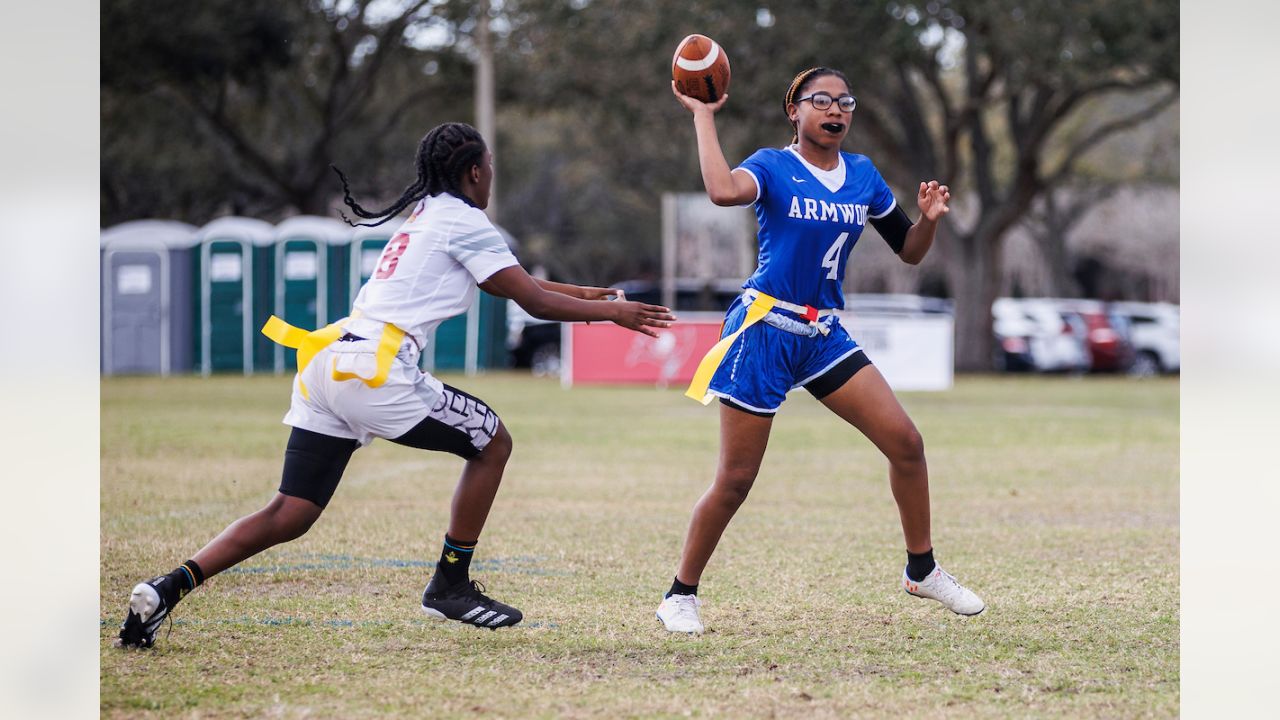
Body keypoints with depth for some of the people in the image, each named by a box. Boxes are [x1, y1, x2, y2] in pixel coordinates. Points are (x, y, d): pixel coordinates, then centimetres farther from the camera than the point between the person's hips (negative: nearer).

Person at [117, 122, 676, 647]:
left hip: (325, 363, 8)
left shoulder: (424, 216, 28)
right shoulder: (463, 220, 2)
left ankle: (171, 586, -12)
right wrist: (612, 312, 11)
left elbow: (508, 282, 39)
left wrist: (585, 294, 39)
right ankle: (450, 586, 12)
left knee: (290, 516, 4)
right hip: (371, 368, -8)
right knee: (492, 443, 10)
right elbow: (534, 302, 0)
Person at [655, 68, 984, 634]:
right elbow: (724, 190, -32)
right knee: (735, 479, -5)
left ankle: (922, 571, 15)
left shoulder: (862, 174, 9)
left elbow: (908, 251, 15)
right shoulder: (773, 166, -8)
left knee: (905, 442, -3)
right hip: (763, 329, -5)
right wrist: (702, 114, -24)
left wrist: (929, 218, -6)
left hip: (822, 333, 5)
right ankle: (680, 596, 10)